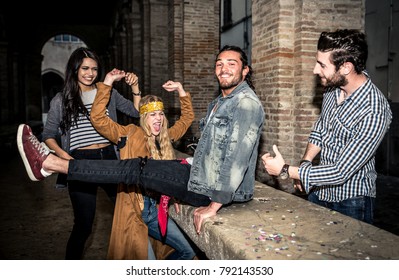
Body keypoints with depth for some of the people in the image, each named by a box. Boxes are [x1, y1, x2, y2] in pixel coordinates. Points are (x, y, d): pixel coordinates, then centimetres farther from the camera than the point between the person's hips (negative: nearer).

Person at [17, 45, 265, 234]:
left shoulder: (247, 103, -17)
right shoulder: (219, 102, 15)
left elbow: (237, 157, -25)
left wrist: (214, 205, -25)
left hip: (224, 191, -9)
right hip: (205, 177, 9)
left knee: (136, 169, -11)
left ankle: (49, 163, -4)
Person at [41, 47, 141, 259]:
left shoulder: (108, 93, 8)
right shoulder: (61, 100, 4)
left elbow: (135, 111, 13)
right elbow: (48, 135, 8)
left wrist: (134, 87, -1)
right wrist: (63, 155, -10)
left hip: (109, 159, 3)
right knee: (83, 225, 4)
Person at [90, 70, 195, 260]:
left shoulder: (166, 137, 9)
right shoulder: (130, 135, -7)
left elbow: (187, 118, 21)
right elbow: (97, 118, -15)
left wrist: (181, 91, 13)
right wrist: (107, 83, -16)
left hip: (156, 210, 6)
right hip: (133, 211, -6)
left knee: (187, 252, 11)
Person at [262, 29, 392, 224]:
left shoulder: (374, 112, -30)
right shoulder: (333, 86, -7)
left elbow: (341, 172, -28)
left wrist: (285, 170, -23)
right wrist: (305, 163, -2)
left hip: (350, 202, -7)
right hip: (319, 191, 7)